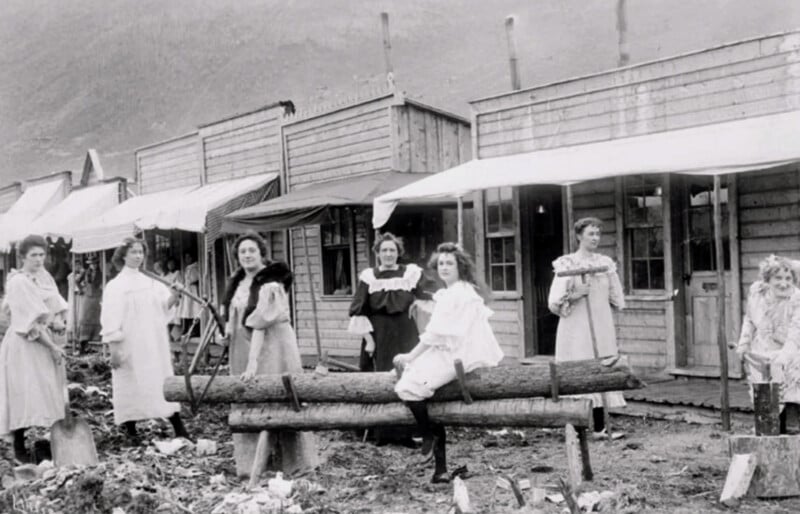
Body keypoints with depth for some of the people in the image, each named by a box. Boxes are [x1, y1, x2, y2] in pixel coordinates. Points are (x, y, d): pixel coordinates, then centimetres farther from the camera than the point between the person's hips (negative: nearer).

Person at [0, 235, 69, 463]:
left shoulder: (45, 276, 9)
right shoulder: (18, 282, -13)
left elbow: (58, 306, 9)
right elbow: (31, 321, -16)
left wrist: (59, 321, -14)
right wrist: (52, 347, -16)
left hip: (48, 341, 7)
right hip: (25, 346, -7)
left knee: (46, 395, 8)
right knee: (25, 395, -6)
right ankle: (19, 449, 3)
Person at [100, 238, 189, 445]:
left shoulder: (150, 282, 12)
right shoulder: (115, 286, -4)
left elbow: (164, 304, 7)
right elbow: (111, 319, -9)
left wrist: (173, 296, -15)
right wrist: (114, 348, -16)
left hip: (154, 346, 5)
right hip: (130, 347, -5)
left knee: (164, 381, 3)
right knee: (130, 385, -1)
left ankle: (179, 429, 4)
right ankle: (131, 432, 9)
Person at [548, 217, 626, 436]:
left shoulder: (606, 263, 10)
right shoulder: (566, 264, -1)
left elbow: (618, 300, 17)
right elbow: (554, 303, -5)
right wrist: (573, 296, -17)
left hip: (602, 326, 4)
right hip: (576, 328, -4)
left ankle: (599, 426, 8)